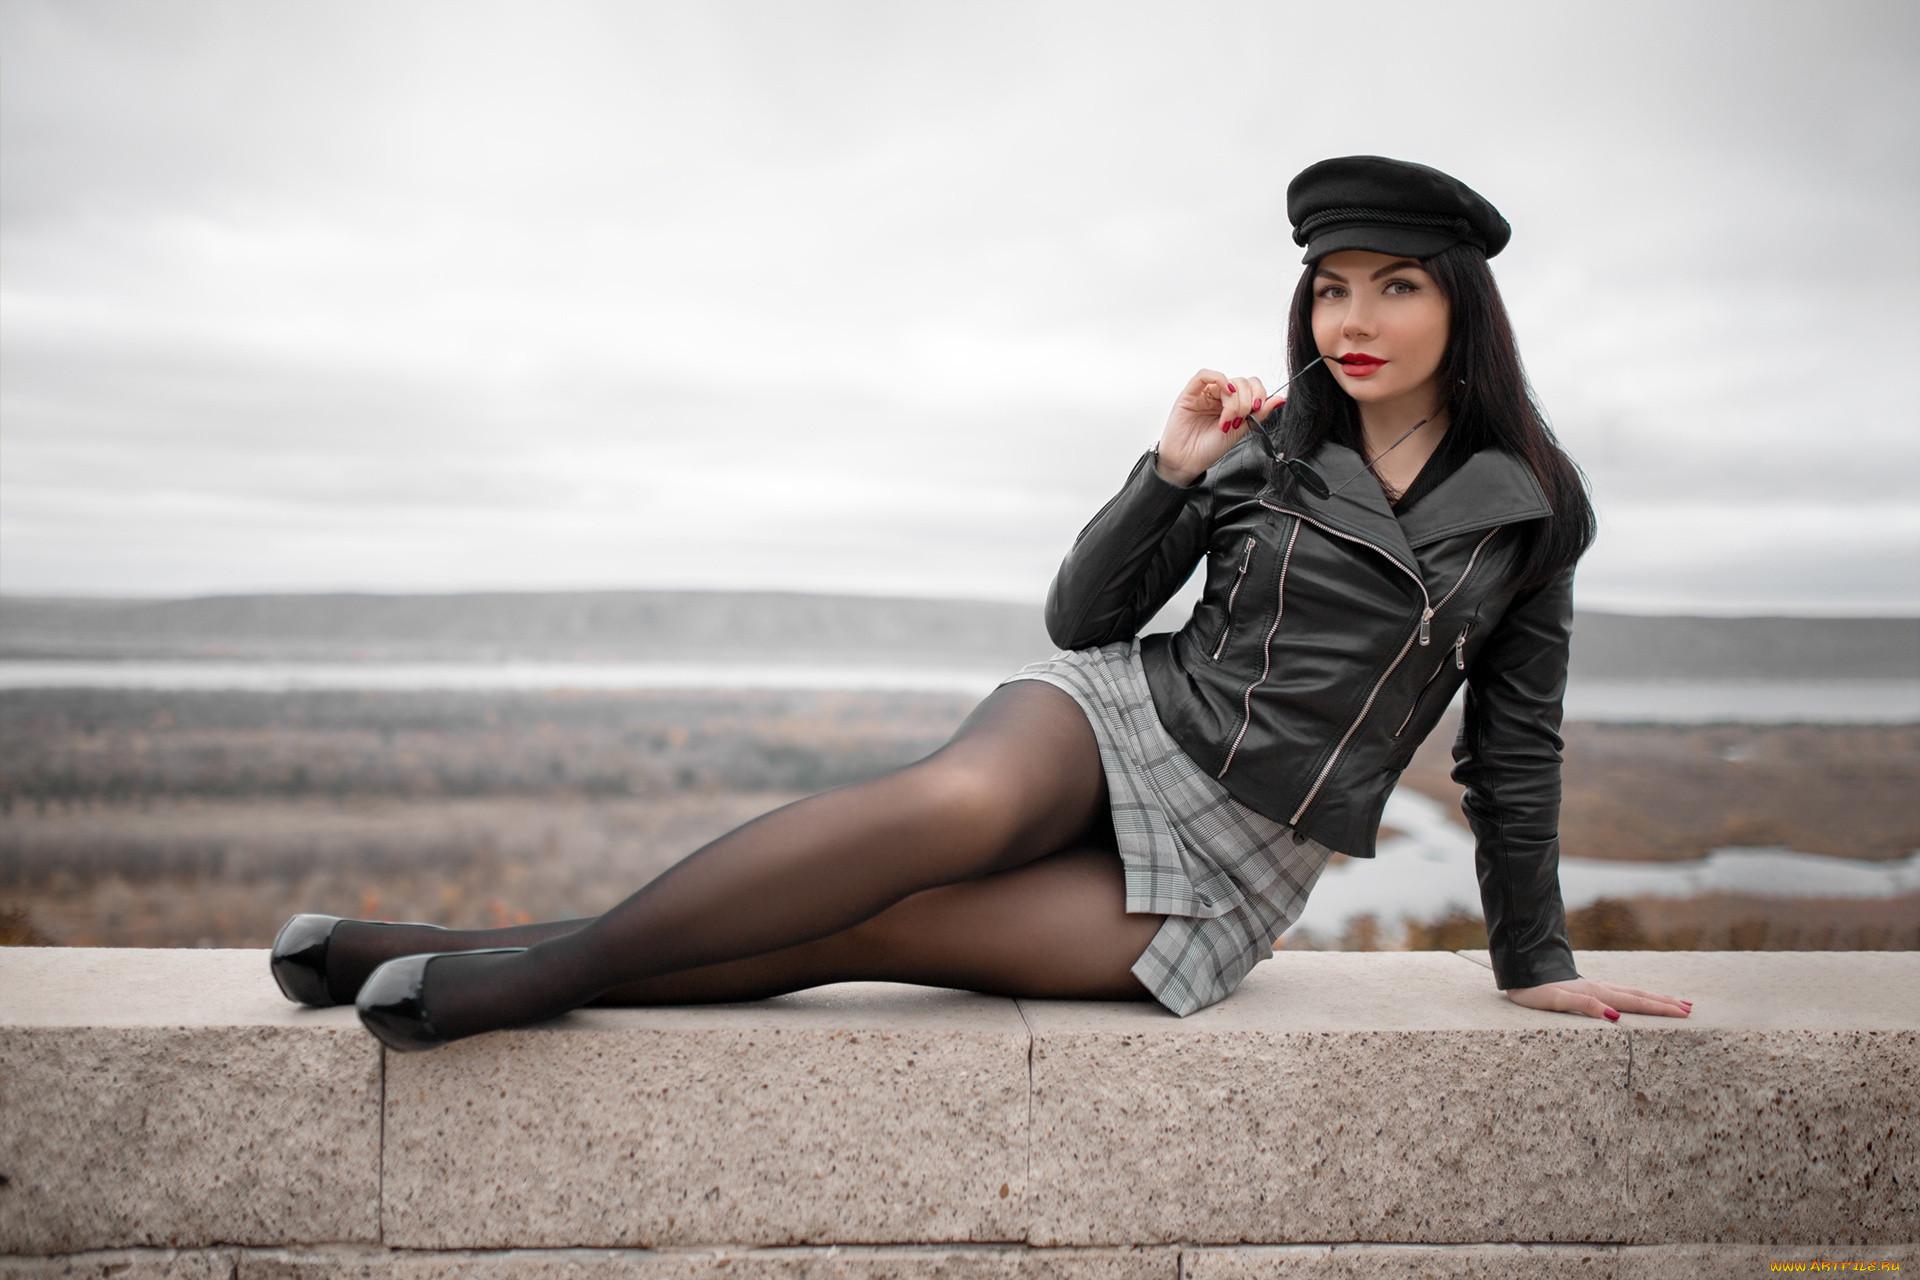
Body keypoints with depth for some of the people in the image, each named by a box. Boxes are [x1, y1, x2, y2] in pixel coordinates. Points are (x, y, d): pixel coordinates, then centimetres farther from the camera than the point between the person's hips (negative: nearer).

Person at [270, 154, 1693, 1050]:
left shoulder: (1533, 505, 3)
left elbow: (1515, 743, 11)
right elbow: (1082, 618, 5)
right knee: (958, 801, -36)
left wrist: (1537, 962, 12)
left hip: (1232, 872, 0)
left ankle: (521, 967, -20)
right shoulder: (1268, 444, 4)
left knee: (864, 927, -23)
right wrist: (1174, 473, -9)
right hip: (1121, 716, 0)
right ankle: (543, 956, -31)